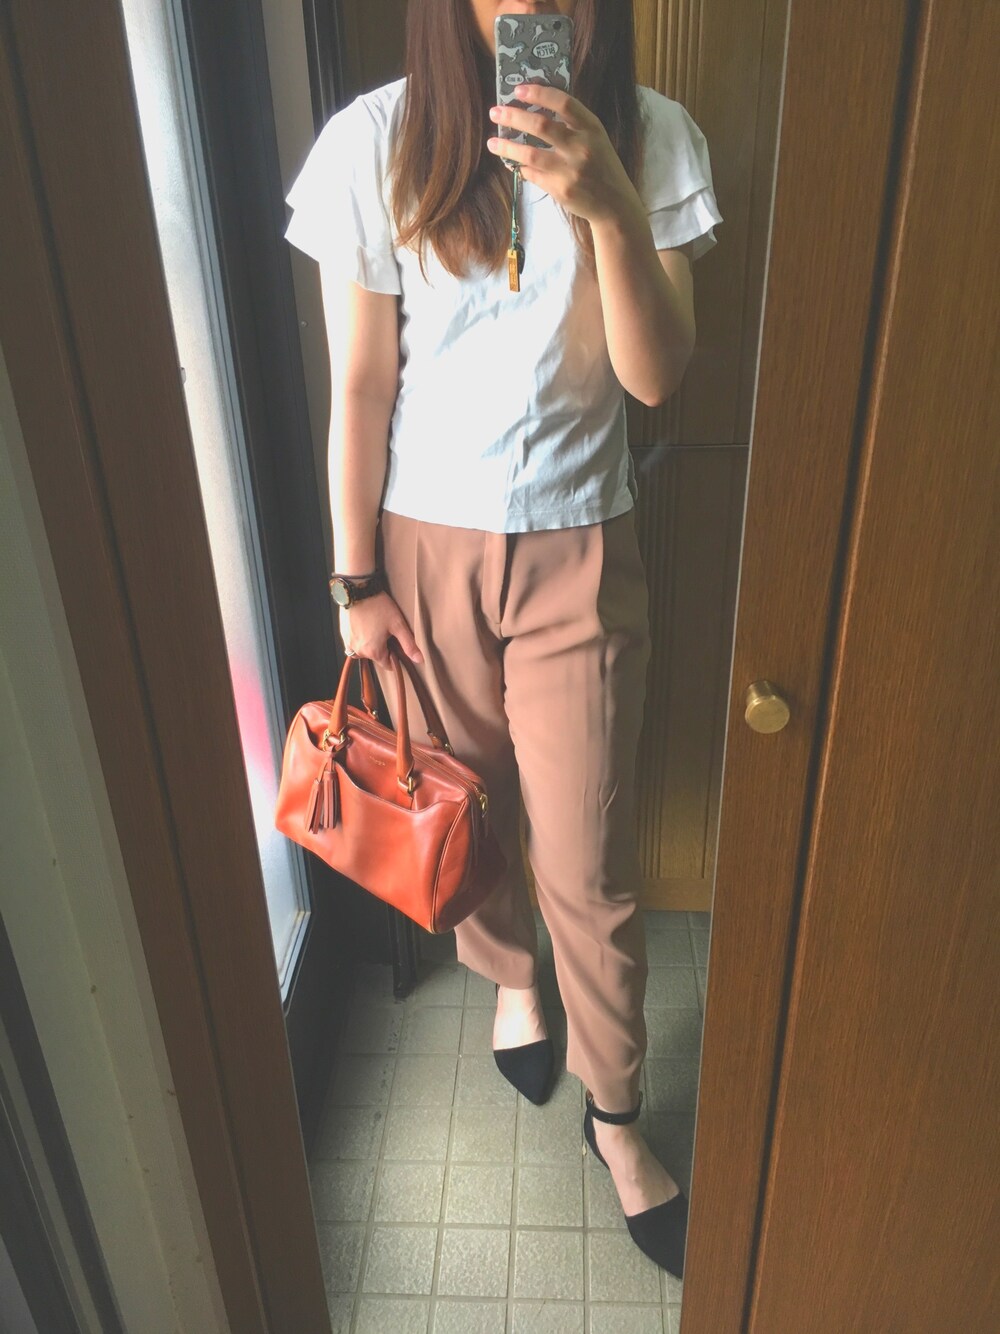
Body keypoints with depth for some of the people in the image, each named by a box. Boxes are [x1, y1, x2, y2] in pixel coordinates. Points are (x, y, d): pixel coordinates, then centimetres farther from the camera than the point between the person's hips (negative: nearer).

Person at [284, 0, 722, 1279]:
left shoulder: (652, 139, -6)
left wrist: (609, 208, -29)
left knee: (589, 856, 5)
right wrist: (356, 579, -2)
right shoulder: (377, 142, -7)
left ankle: (614, 1111, 31)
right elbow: (361, 383, -4)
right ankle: (510, 974, 52)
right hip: (423, 544, 1)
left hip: (577, 553, 0)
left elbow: (655, 375, -13)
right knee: (468, 801, 19)